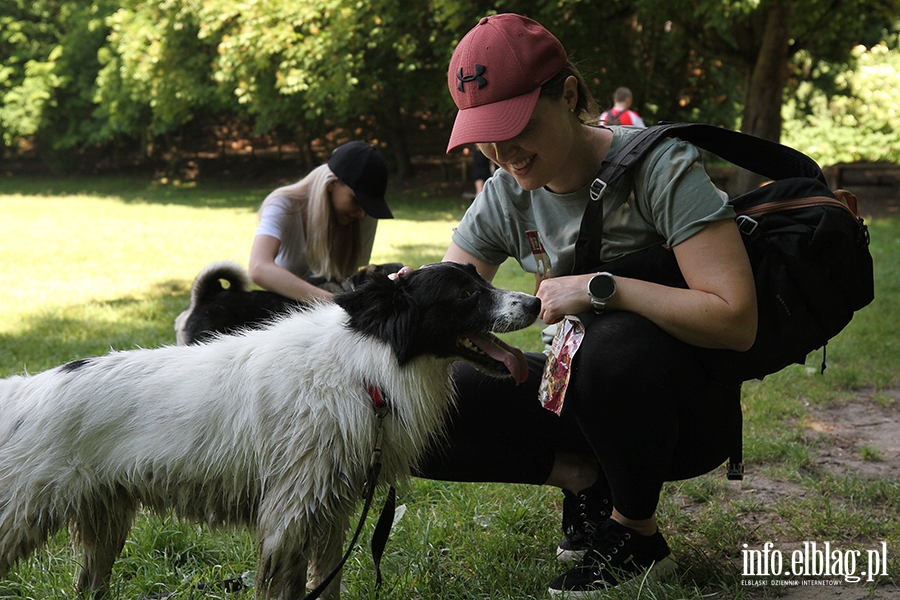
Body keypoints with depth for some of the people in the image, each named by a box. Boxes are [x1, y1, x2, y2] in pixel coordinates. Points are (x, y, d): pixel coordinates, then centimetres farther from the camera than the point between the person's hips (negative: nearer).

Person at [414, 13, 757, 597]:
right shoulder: (505, 197, -3)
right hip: (579, 388, 5)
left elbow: (737, 319, -27)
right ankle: (584, 476, -1)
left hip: (688, 406, -4)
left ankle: (638, 535, -13)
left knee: (615, 344, -41)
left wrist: (600, 287, -31)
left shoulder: (661, 167, -19)